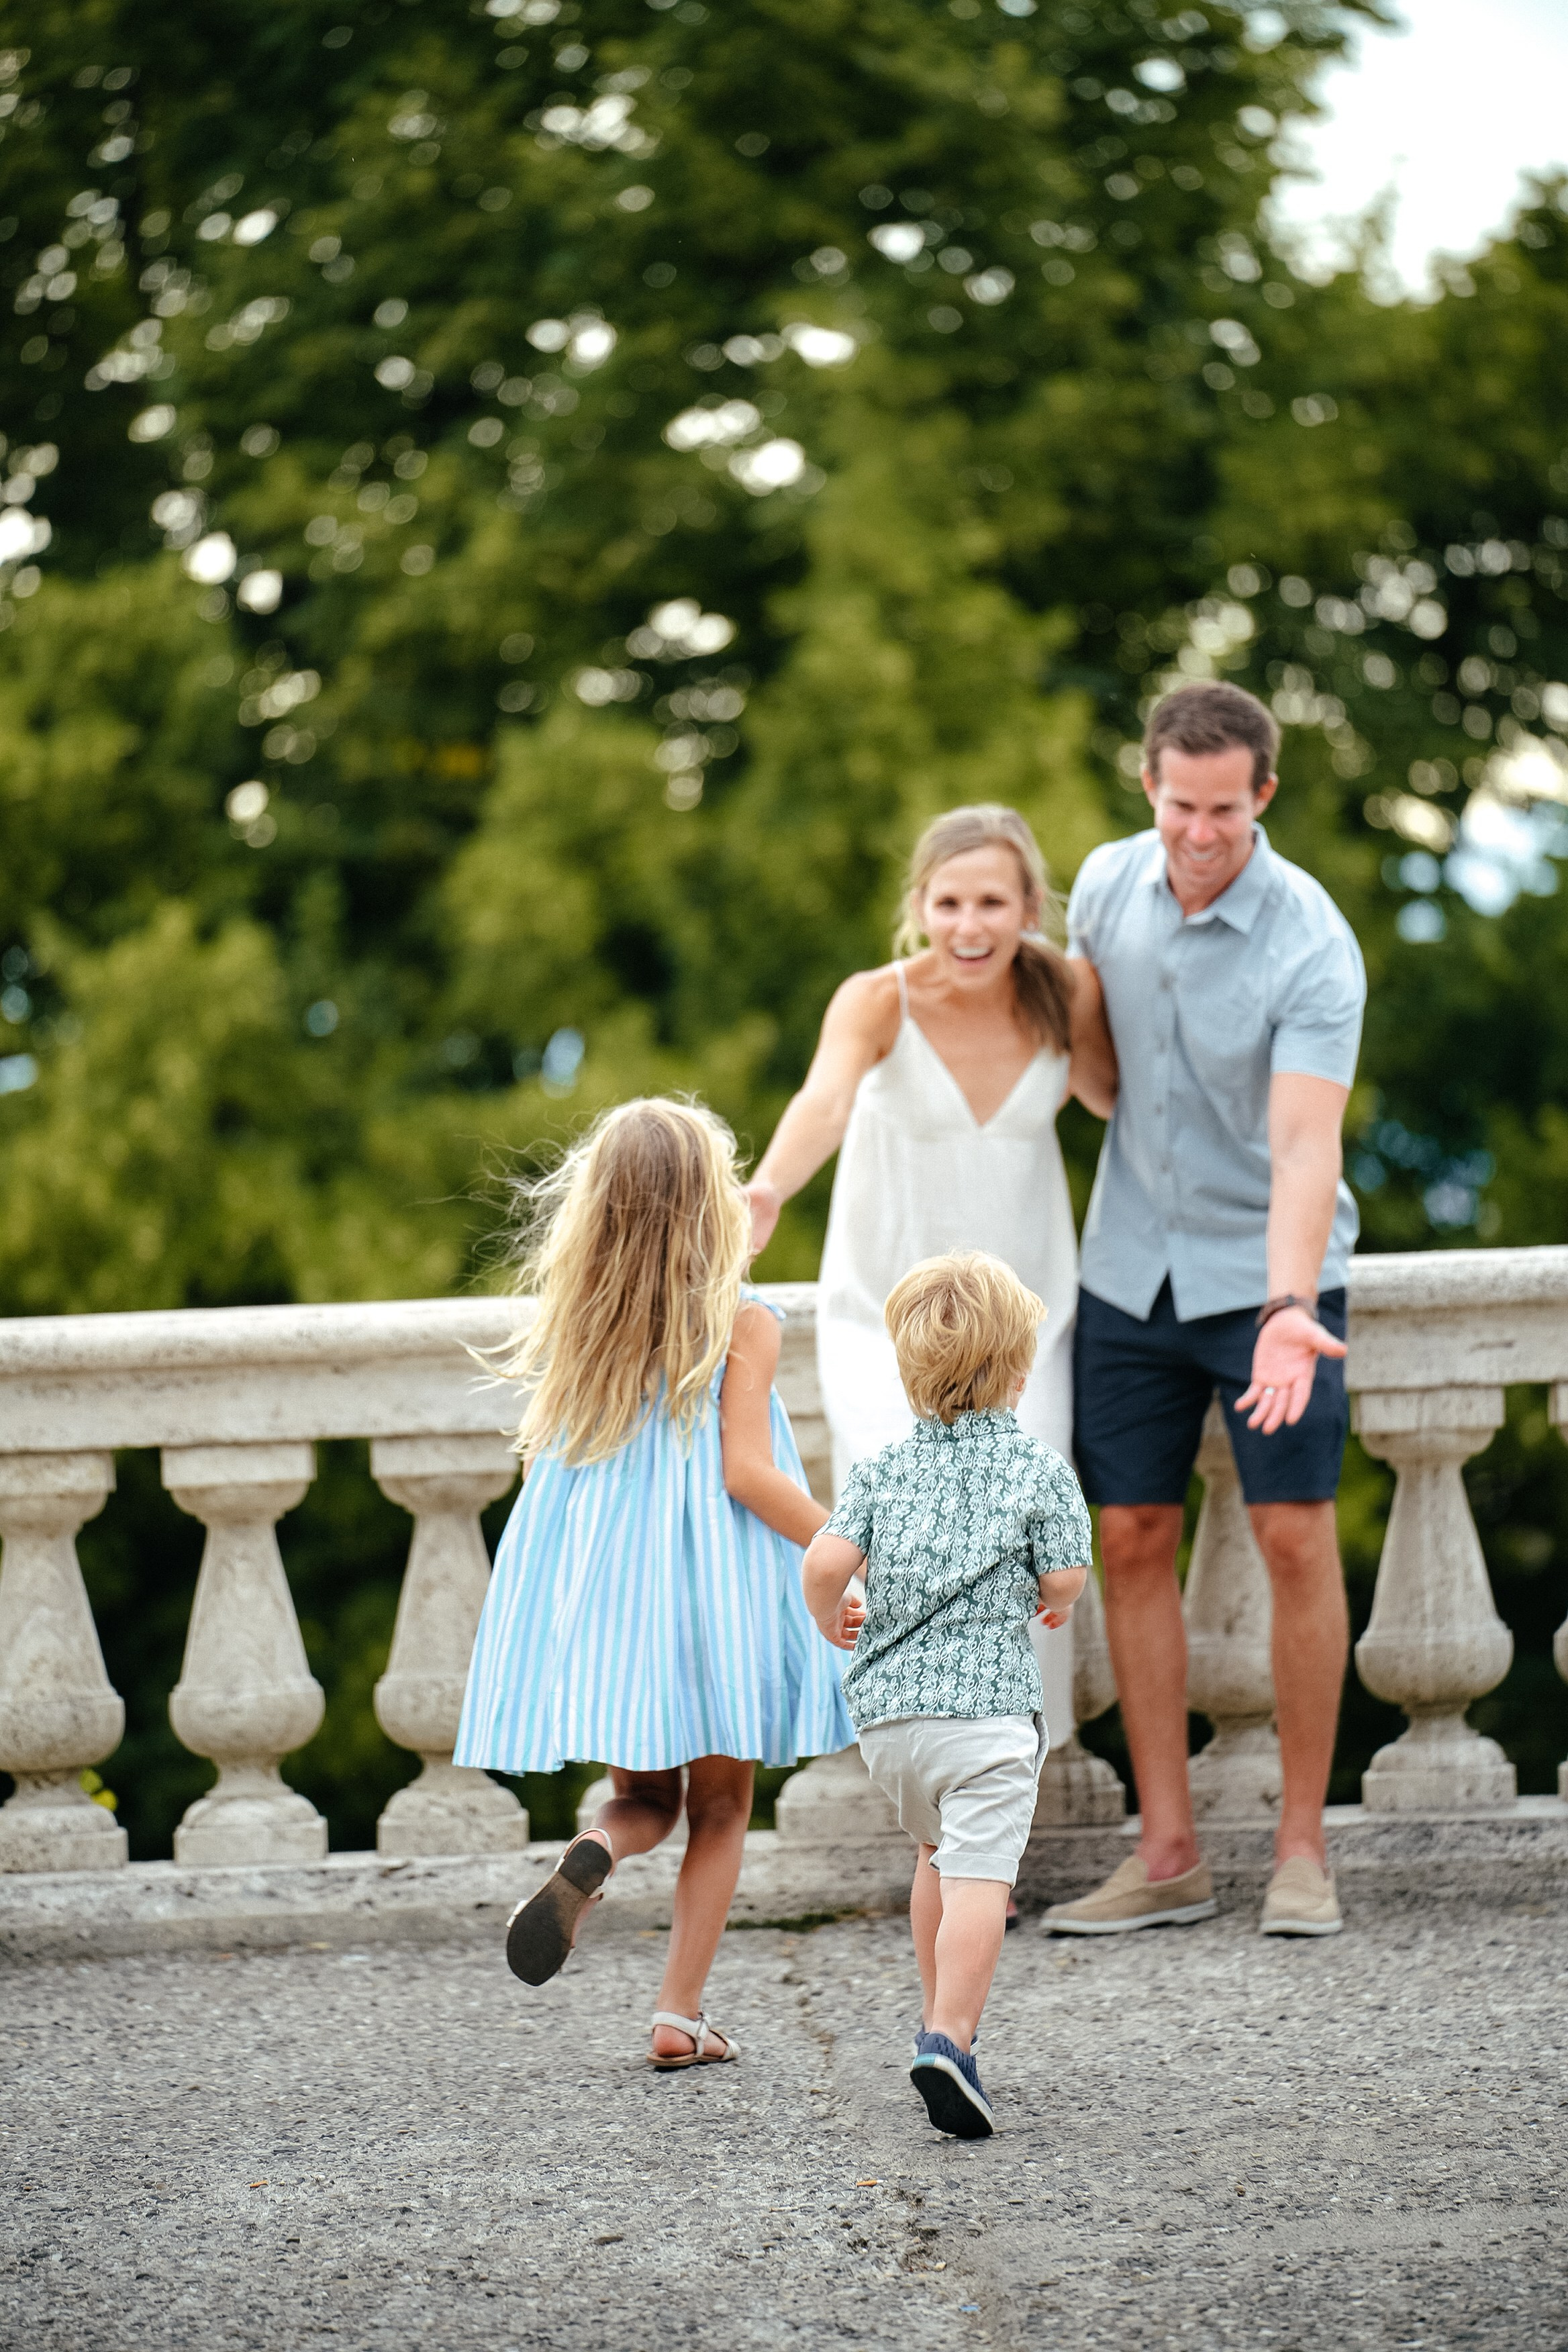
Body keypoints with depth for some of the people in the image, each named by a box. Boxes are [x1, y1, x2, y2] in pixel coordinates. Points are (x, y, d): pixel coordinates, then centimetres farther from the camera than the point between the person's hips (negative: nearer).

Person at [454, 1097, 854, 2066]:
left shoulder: (578, 1324, 6)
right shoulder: (741, 1323, -7)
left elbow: (546, 1454, 10)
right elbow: (744, 1471, -14)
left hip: (594, 1589, 4)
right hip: (711, 1587, -4)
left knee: (647, 1797, 18)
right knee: (720, 1808, 10)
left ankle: (592, 1852, -16)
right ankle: (681, 2014, 3)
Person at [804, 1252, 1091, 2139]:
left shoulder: (885, 1468, 7)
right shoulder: (1040, 1467, -1)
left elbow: (828, 1560, -4)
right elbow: (1064, 1579, -2)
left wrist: (830, 1618, 17)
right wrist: (1055, 1602, 21)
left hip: (887, 1703, 5)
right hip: (987, 1702, -5)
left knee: (937, 1851, 25)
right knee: (978, 1875, -10)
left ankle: (944, 2021, 33)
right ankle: (950, 2039, -25)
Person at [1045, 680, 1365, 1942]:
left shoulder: (1314, 947, -20)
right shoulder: (1108, 882, -4)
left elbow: (1305, 1147, -30)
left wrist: (1288, 1310, -41)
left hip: (1269, 1268, -4)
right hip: (1131, 1267, 4)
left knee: (1296, 1537, -7)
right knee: (1133, 1541, 2)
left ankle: (1303, 1846, 4)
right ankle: (1169, 1854, 8)